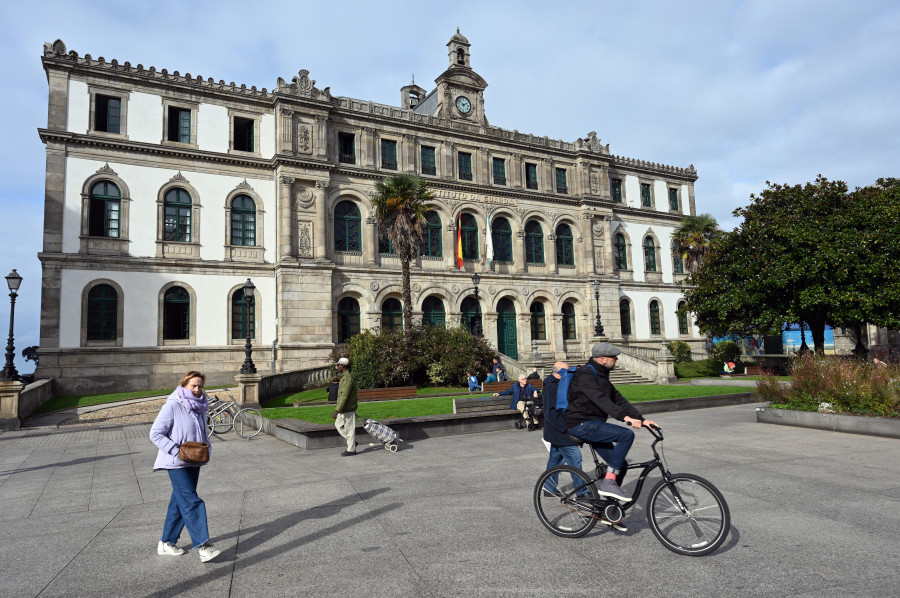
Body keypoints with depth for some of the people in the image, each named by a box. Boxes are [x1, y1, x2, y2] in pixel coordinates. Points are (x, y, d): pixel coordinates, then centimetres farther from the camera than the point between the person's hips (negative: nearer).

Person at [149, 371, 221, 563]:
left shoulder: (200, 407, 9)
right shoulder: (172, 406, -13)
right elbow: (155, 434, -13)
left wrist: (206, 448, 3)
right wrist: (177, 451, -20)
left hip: (194, 462, 7)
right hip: (177, 464, -7)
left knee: (180, 502, 15)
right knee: (191, 502, -12)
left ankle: (167, 543, 28)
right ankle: (202, 546, -12)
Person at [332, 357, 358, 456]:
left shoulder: (347, 378, -21)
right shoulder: (344, 376, 13)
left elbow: (344, 396, -26)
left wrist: (337, 410, -27)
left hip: (348, 408, -10)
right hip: (344, 409, 10)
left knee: (349, 428, 0)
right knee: (338, 425, 16)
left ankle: (351, 449, 10)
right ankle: (352, 442, 23)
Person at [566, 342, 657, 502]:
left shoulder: (601, 376, 17)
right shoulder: (586, 373, -14)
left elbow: (618, 399, 13)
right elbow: (600, 399, -28)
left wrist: (642, 419, 4)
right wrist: (625, 417, -37)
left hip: (592, 424, 10)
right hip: (581, 424, -10)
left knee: (620, 464, 6)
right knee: (627, 435, -22)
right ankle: (608, 482, -19)